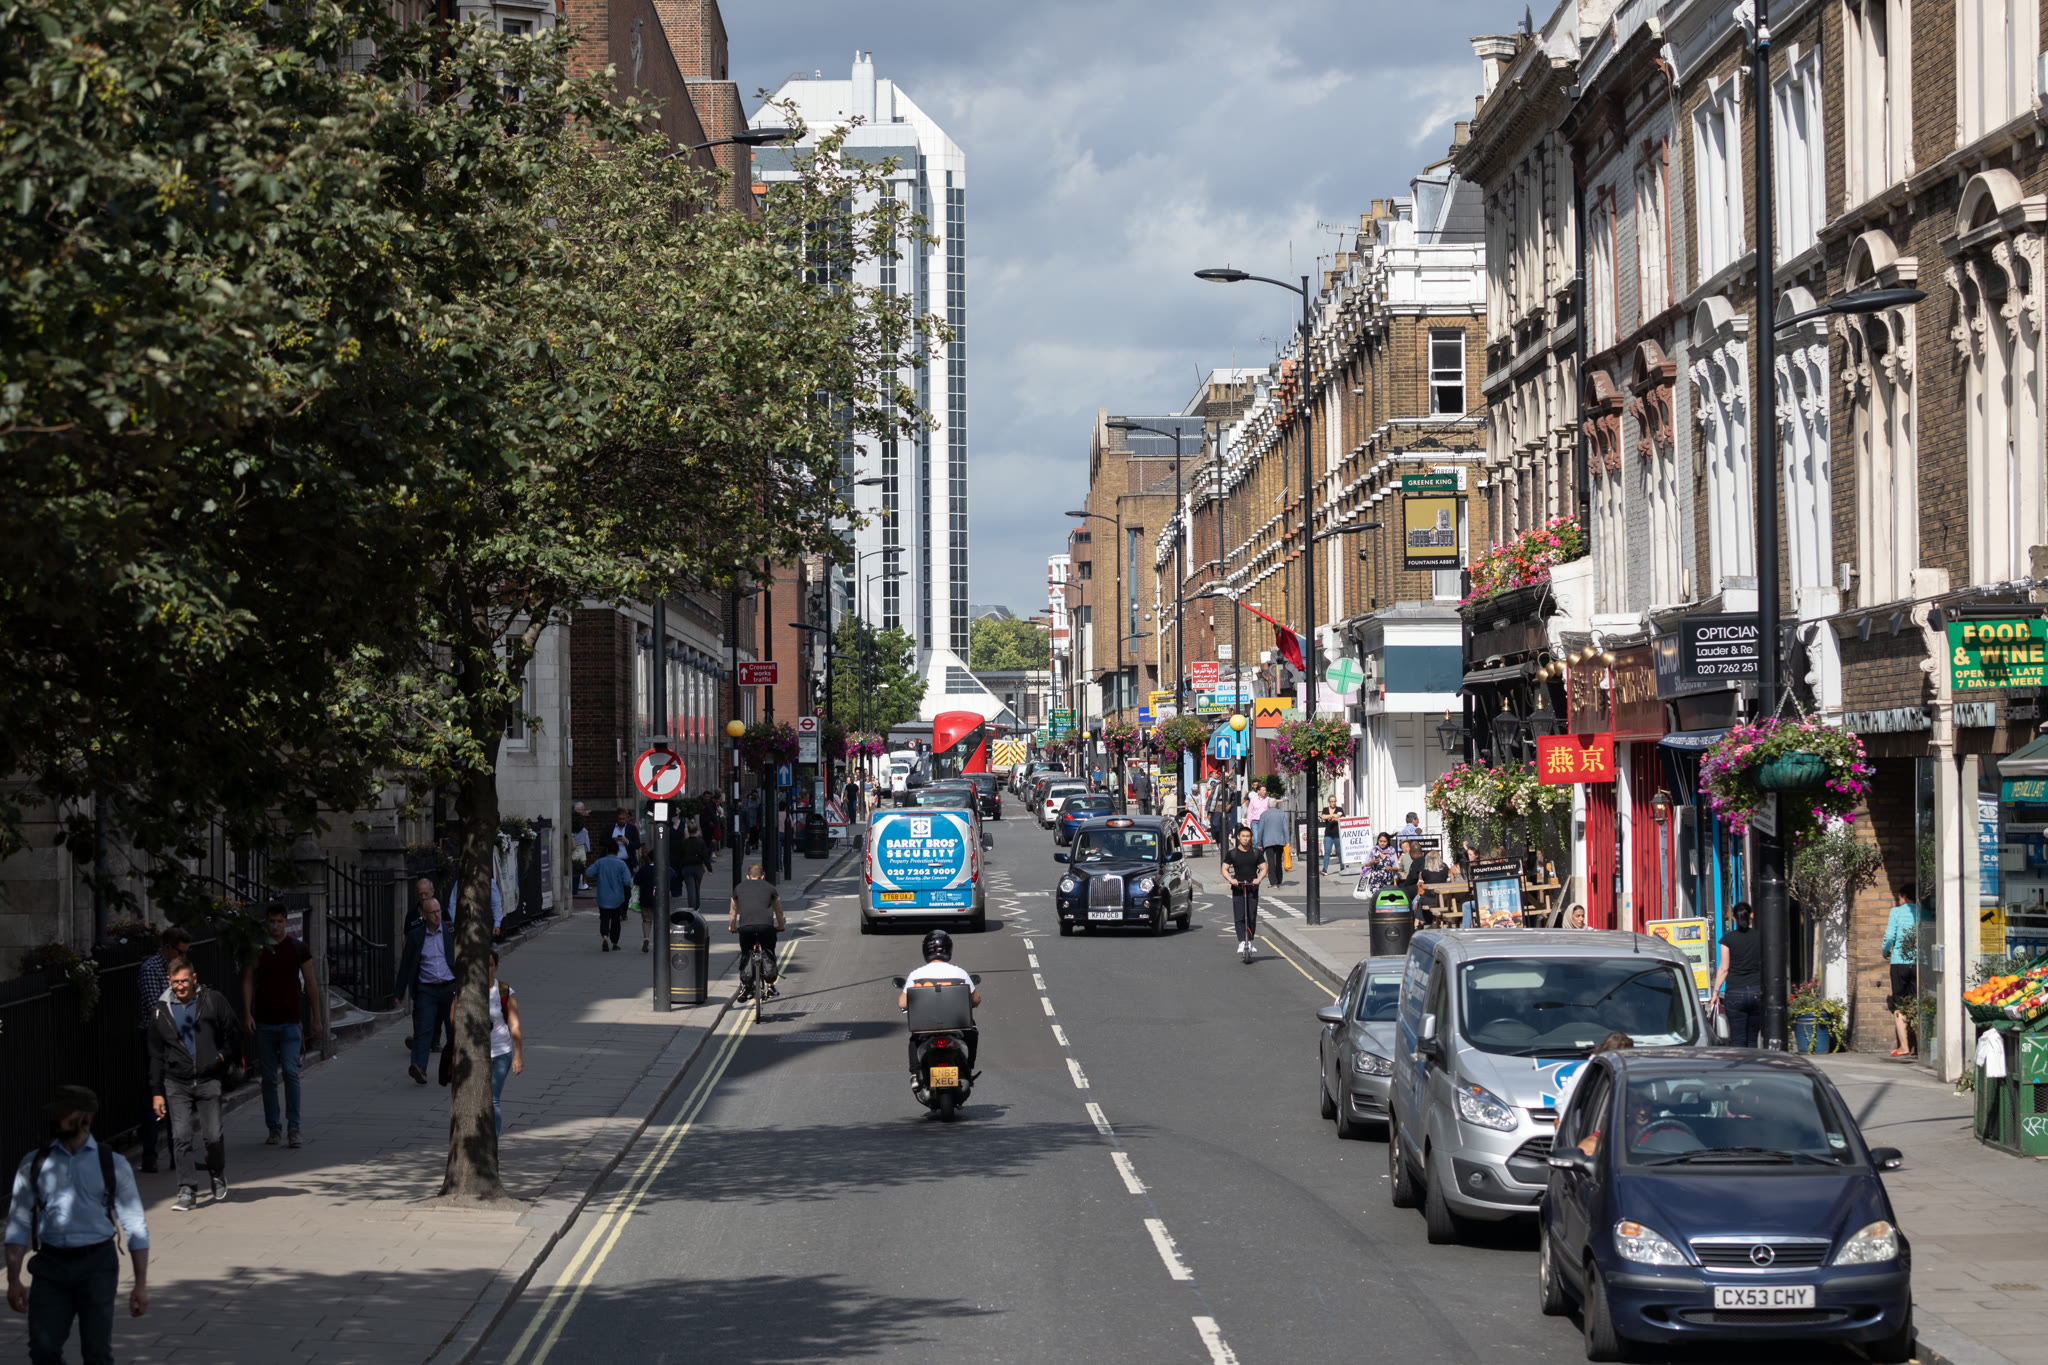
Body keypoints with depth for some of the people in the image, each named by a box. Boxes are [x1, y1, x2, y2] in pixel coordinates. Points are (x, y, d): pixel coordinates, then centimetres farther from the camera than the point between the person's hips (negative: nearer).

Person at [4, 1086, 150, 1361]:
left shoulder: (112, 1164, 3)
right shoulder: (34, 1164, 6)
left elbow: (135, 1227, 4)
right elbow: (18, 1224, 6)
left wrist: (141, 1284, -1)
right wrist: (13, 1279, -1)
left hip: (97, 1266, -1)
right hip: (51, 1266, 1)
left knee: (97, 1354, -1)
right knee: (44, 1351, -4)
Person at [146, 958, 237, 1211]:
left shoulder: (213, 1001, 1)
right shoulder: (161, 1010, 7)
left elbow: (233, 1033, 10)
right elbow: (156, 1055, 12)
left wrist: (225, 1055, -5)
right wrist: (156, 1092, 10)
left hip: (209, 1080, -2)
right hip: (176, 1083, 2)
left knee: (212, 1136, -2)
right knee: (181, 1137, -6)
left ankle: (218, 1176, 26)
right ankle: (187, 1190, 0)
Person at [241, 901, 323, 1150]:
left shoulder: (298, 949, 2)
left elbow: (311, 984, 6)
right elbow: (248, 982, 5)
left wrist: (317, 1018, 5)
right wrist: (247, 1013, -7)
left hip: (290, 1021, -2)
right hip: (263, 1022, 2)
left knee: (290, 1071, -14)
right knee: (269, 1078, 6)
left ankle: (293, 1128, -9)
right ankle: (274, 1128, 15)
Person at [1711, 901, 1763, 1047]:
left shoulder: (1728, 938, -3)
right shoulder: (1760, 937, 3)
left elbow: (1724, 968, -2)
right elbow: (1766, 966, 8)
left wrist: (1716, 991, 5)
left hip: (1735, 993, -2)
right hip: (1757, 992, 2)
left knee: (1737, 1040, -2)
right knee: (1752, 1039, 10)